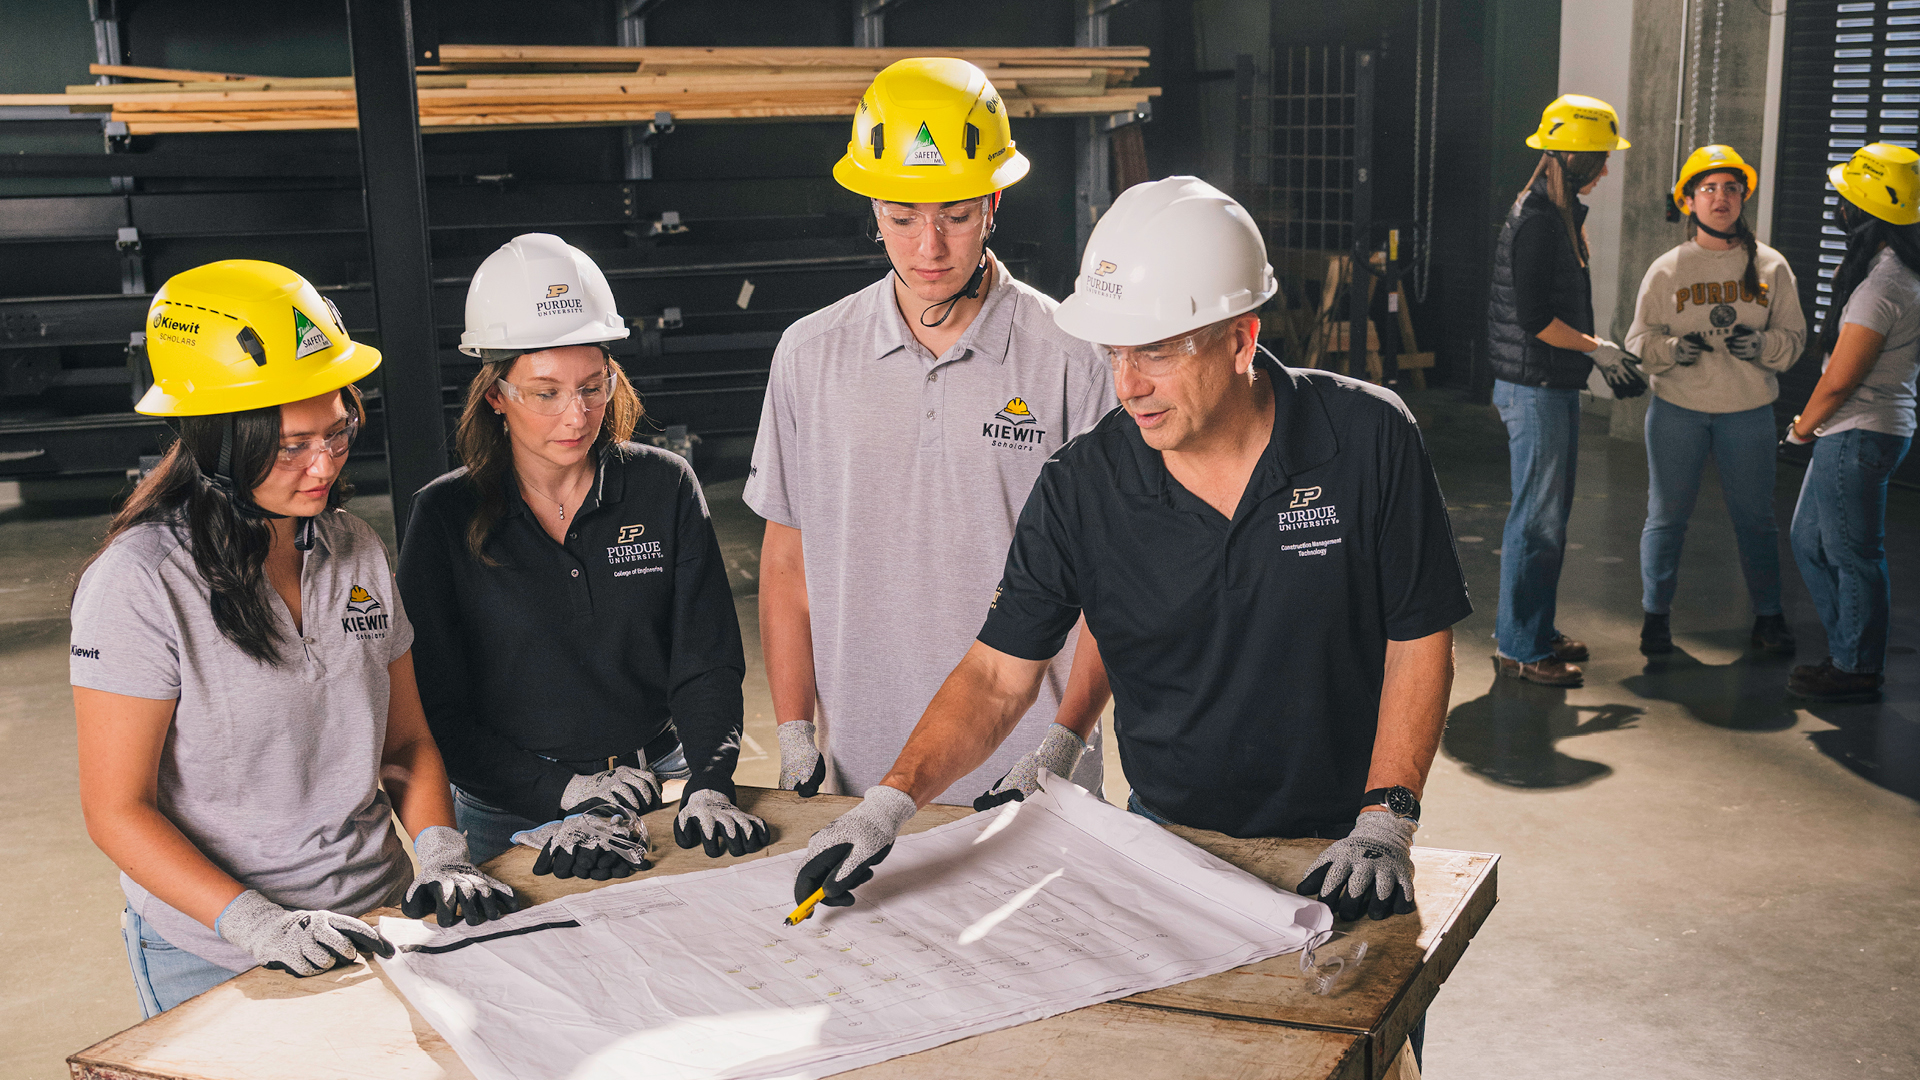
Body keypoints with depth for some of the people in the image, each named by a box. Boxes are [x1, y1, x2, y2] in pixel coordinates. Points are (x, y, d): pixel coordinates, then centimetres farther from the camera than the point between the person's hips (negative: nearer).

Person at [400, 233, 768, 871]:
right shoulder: (445, 518, -2)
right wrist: (564, 792, -13)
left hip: (658, 790, 1)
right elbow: (435, 709, -2)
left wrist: (708, 787, -15)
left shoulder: (666, 489, 2)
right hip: (509, 816, 0)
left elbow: (707, 662, 1)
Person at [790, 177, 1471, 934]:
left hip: (1338, 854, -1)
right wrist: (892, 800, -19)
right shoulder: (1079, 488, -9)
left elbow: (1419, 642, -5)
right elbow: (998, 675, -6)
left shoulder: (1368, 438, -11)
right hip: (1168, 837, 1)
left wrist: (1385, 823, -13)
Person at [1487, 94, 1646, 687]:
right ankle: (1520, 649, 2)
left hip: (1556, 385, 10)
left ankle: (1534, 629, 26)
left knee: (1551, 513, 16)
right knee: (1537, 518, -5)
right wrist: (1597, 349, -11)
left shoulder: (1560, 215, 15)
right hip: (1535, 388, -10)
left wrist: (1598, 360, 14)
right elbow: (1535, 318, -22)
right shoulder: (1535, 221, -17)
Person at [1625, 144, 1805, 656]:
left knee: (1756, 517, 7)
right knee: (1666, 515, 4)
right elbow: (1638, 340, 2)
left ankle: (1767, 616, 22)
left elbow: (1794, 336, 6)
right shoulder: (1666, 269, 2)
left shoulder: (1770, 266, 4)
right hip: (1677, 409, -1)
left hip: (1749, 413, 1)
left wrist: (1762, 345, -15)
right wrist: (1672, 349, -18)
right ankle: (1656, 615, 18)